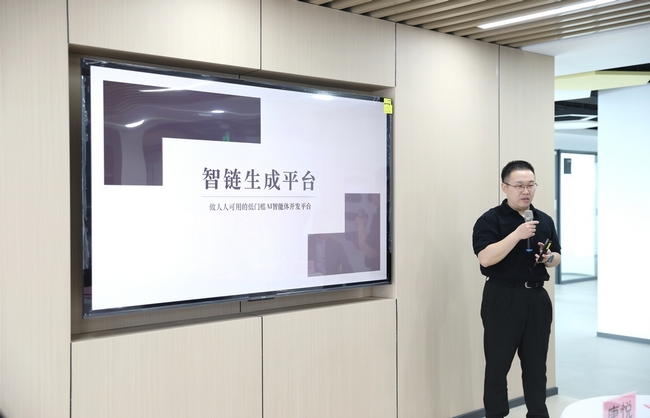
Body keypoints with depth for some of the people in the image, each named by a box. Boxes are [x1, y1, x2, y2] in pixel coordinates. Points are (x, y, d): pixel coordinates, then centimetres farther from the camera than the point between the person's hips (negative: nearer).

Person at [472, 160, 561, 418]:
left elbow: (557, 256, 19)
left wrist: (550, 258, -5)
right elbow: (485, 258, -20)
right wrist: (517, 234, -26)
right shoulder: (490, 220, -8)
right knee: (497, 364, 2)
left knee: (536, 363, 13)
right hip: (502, 299, -5)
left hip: (537, 298, 5)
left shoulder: (545, 220, 10)